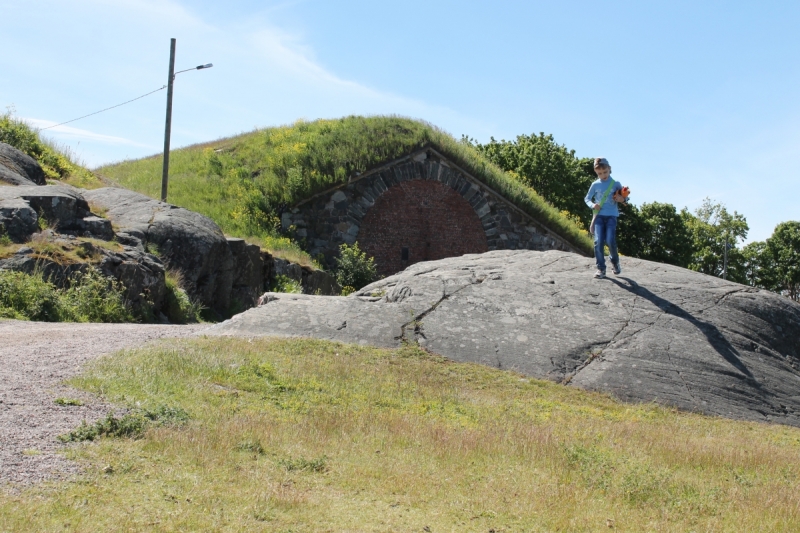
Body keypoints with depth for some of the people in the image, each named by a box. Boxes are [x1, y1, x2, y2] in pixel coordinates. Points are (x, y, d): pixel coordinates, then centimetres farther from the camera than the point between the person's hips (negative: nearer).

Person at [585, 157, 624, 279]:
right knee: (598, 242, -10)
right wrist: (592, 205, -5)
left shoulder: (615, 184, 4)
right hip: (599, 215, 1)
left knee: (610, 241, -13)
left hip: (611, 215, -1)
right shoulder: (595, 185, 7)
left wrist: (622, 199, -10)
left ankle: (615, 262, 16)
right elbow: (587, 198, 15)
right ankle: (601, 268, -1)